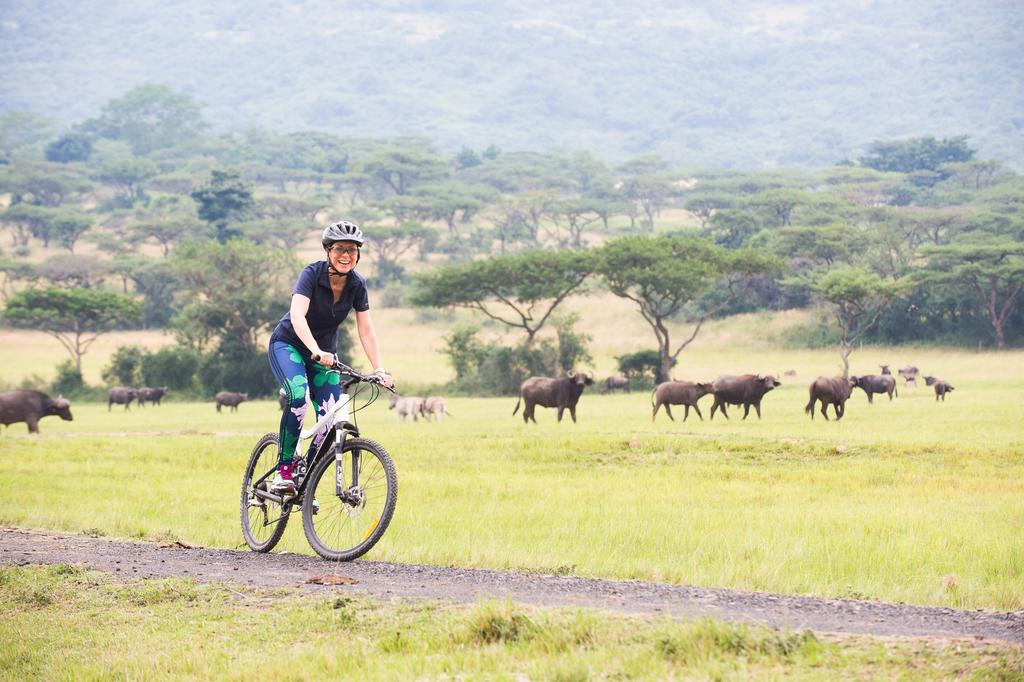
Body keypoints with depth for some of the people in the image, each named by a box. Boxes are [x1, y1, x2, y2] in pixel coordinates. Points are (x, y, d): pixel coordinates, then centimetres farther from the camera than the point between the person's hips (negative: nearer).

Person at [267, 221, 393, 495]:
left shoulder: (357, 285, -11)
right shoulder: (312, 274, -24)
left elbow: (365, 331, -8)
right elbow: (297, 316, -38)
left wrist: (379, 369, -20)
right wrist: (316, 351, -53)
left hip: (325, 352, 5)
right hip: (288, 345, -5)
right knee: (298, 398, -32)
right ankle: (284, 470, -24)